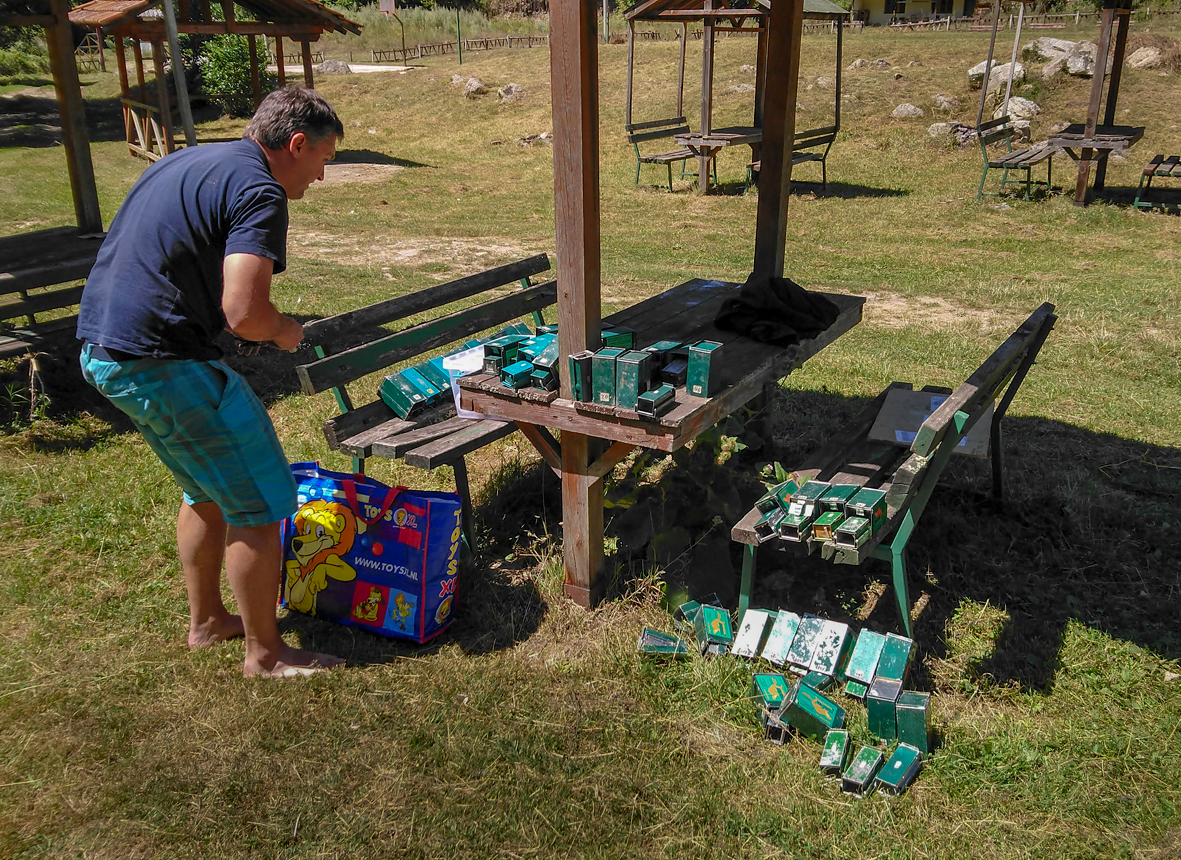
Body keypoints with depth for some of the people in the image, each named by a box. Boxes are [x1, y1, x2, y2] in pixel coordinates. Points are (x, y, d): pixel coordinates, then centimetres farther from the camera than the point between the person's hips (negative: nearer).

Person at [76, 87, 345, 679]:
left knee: (208, 489, 24)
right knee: (258, 503, 1)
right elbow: (245, 314, -26)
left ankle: (206, 620, 37)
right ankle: (264, 653, 14)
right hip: (159, 361, -10)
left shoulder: (187, 162, 17)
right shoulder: (259, 191, -14)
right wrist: (285, 330, -3)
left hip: (101, 347, 10)